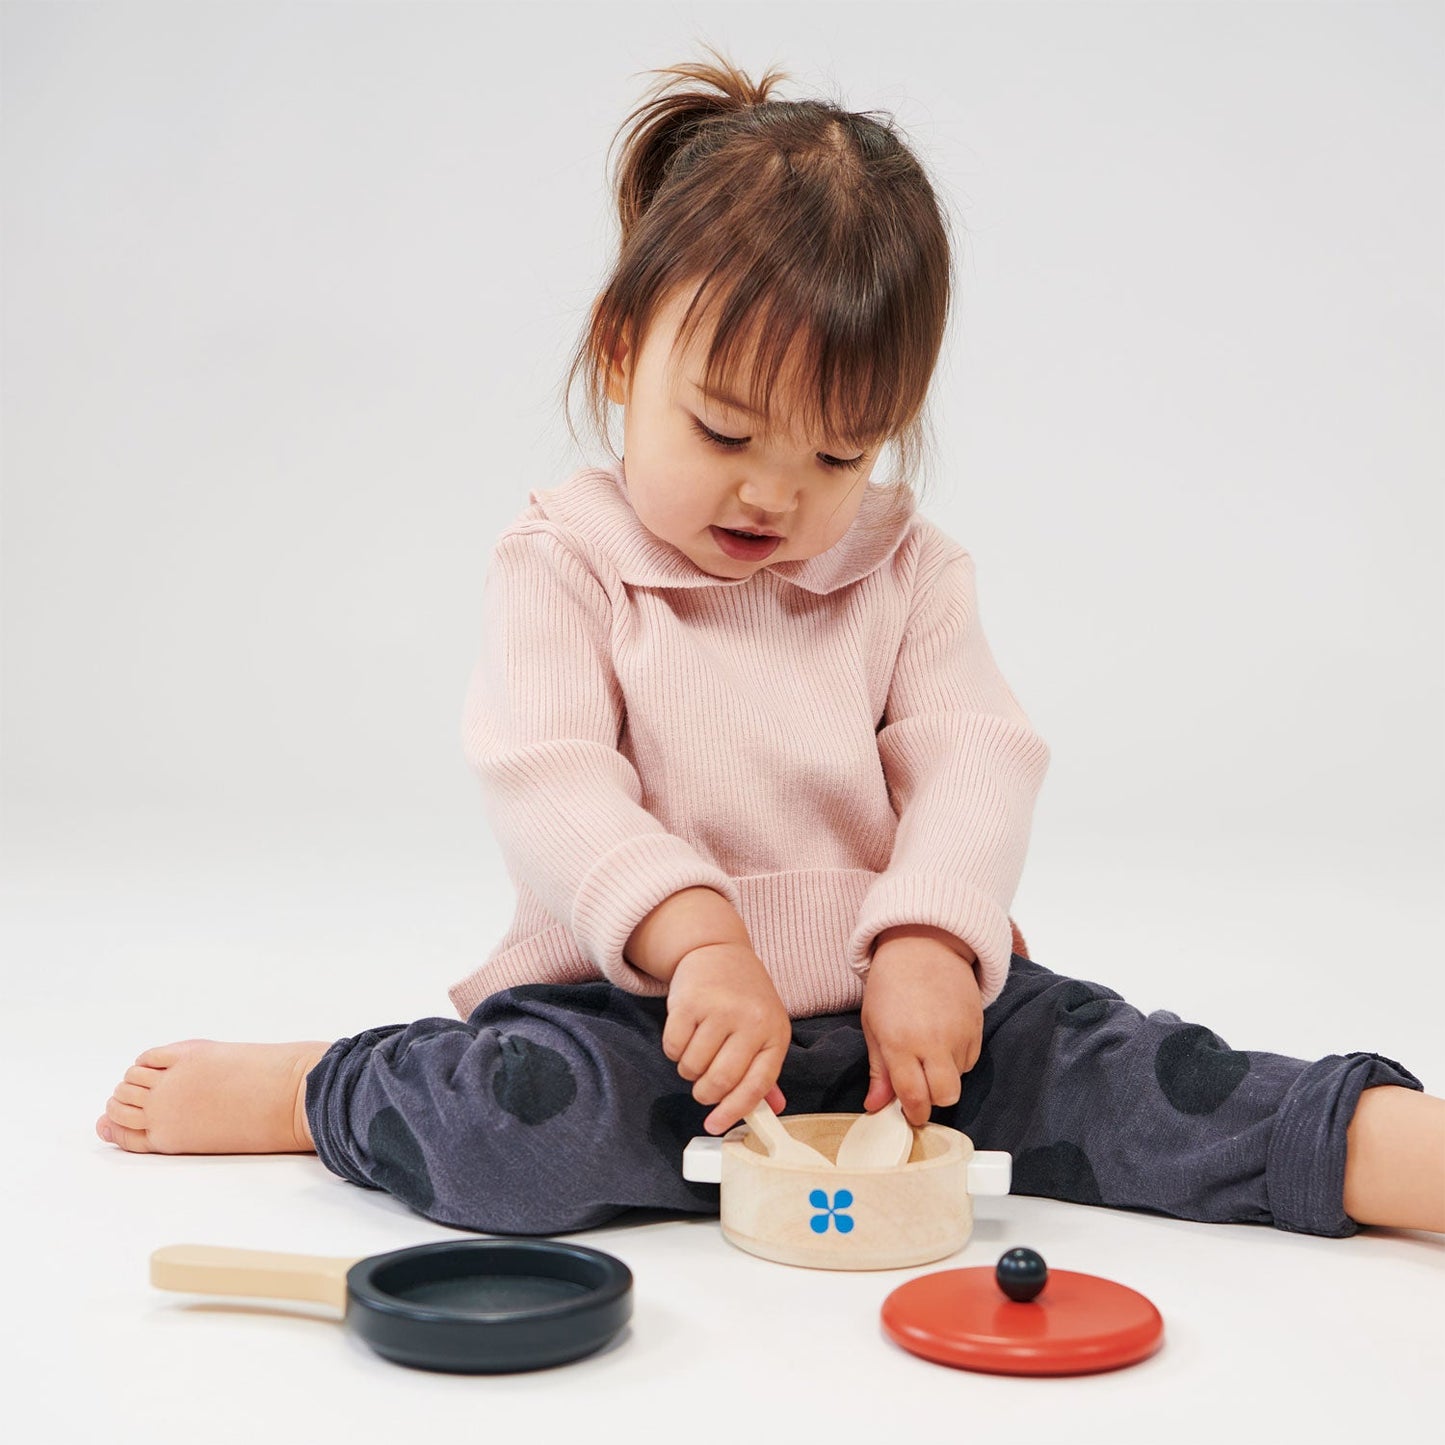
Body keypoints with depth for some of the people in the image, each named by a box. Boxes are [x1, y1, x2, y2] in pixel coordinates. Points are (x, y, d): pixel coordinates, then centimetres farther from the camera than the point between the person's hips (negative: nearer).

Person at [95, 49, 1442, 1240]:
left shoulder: (906, 567, 7)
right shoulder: (565, 561, -3)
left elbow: (974, 759, -4)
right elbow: (548, 782, -16)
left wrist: (928, 942, -24)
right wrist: (697, 939, -33)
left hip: (889, 1006, 3)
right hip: (641, 999, -3)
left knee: (1088, 1055, -19)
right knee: (530, 1116, -31)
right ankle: (298, 1091, -6)